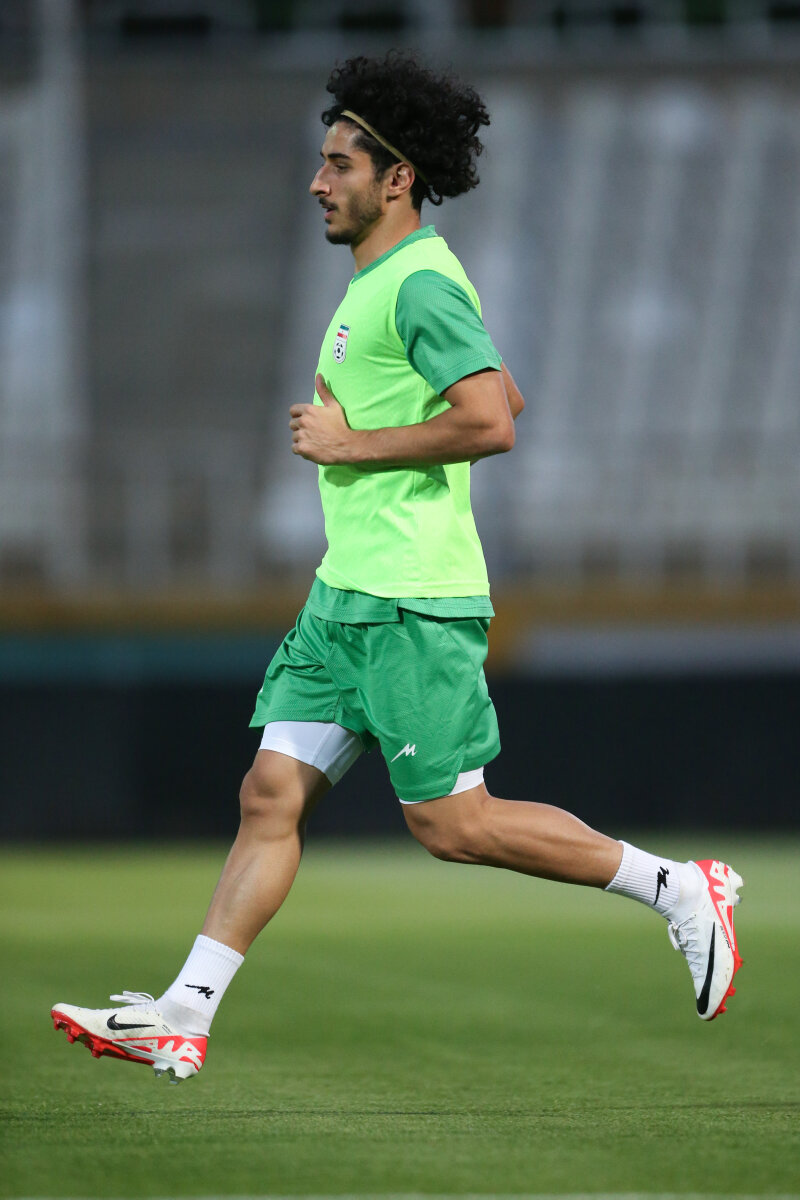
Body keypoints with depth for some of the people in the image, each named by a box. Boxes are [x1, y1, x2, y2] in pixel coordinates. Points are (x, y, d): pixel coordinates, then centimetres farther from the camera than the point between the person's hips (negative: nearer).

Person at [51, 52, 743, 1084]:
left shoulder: (423, 284, -13)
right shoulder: (374, 283, 17)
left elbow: (492, 419, -25)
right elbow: (508, 396, 28)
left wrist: (354, 444, -16)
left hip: (413, 606, -10)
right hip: (344, 596, 10)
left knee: (452, 825, -6)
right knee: (271, 796, 3)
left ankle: (679, 887, 5)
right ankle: (183, 1017, 1)